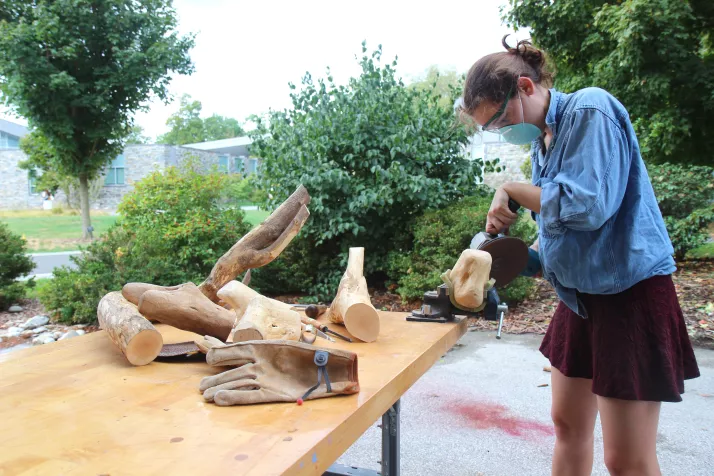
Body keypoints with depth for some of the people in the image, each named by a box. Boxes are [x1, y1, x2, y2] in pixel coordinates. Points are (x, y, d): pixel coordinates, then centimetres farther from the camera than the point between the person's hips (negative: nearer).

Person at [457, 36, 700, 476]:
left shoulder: (590, 110, -15)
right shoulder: (541, 139, 9)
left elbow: (587, 205, -27)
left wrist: (511, 189, -14)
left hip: (629, 291, -8)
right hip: (579, 293, 9)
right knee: (569, 426, 17)